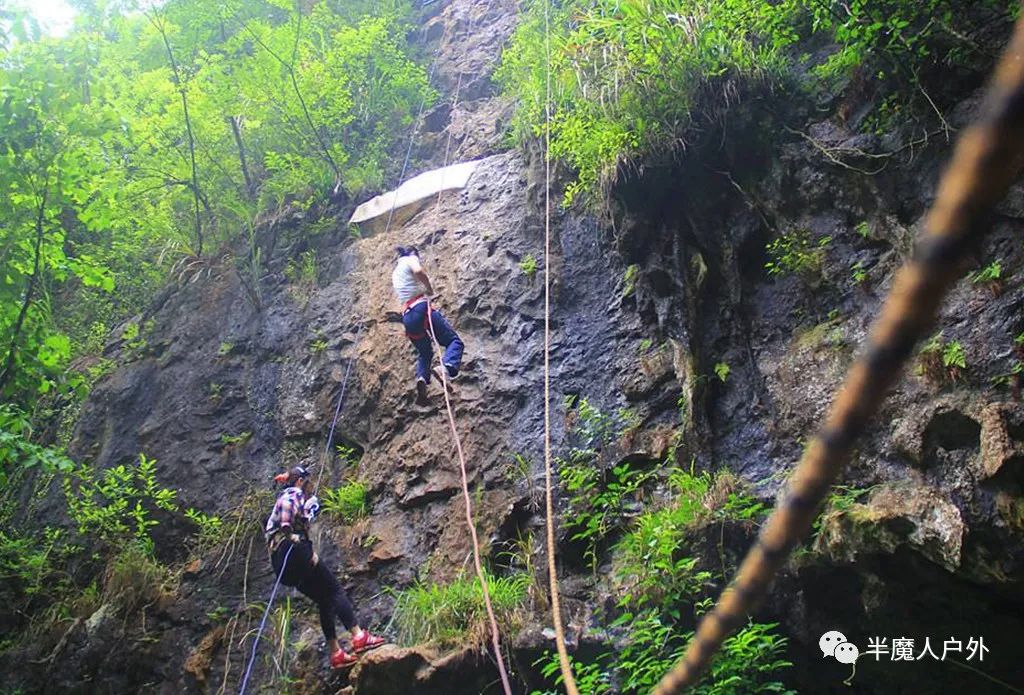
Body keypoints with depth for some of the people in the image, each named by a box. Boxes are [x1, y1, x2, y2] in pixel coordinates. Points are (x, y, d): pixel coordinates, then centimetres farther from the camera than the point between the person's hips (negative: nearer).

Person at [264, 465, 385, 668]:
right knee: (335, 590, -8)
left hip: (280, 559, 9)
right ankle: (358, 636, -18)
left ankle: (335, 653, 4)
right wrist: (289, 533, -26)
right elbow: (286, 506, -21)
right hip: (295, 551, -9)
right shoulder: (295, 493, 2)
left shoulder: (284, 497, 29)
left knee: (325, 600, 9)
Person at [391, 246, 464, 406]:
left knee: (424, 353, 21)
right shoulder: (410, 259, 8)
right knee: (454, 341, -3)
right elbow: (418, 271, -16)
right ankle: (447, 367, -35)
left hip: (407, 316, 7)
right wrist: (429, 289, -2)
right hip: (420, 307, -7)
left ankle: (422, 378, -11)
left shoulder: (395, 272, 30)